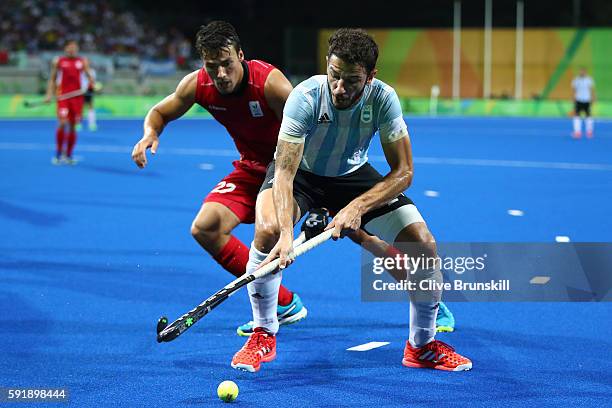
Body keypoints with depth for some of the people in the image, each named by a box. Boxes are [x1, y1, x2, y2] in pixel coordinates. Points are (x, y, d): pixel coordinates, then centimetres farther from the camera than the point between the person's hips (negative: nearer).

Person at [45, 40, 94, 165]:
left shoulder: (83, 62, 10)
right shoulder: (58, 61, 7)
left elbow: (89, 76, 12)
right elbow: (52, 79, 11)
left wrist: (91, 82, -10)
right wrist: (49, 94, 2)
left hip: (77, 96, 2)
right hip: (63, 96, -2)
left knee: (73, 126, 4)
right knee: (62, 124, -16)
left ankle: (68, 155, 14)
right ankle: (59, 153, -3)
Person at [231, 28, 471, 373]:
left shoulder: (384, 99, -26)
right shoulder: (306, 98, -33)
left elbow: (403, 172, -23)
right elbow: (285, 172, -38)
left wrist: (358, 207, -38)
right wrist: (286, 234, -53)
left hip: (353, 175, 2)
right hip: (300, 173, -2)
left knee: (423, 244, -13)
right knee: (269, 230, -34)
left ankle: (423, 346, 9)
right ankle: (263, 336, -12)